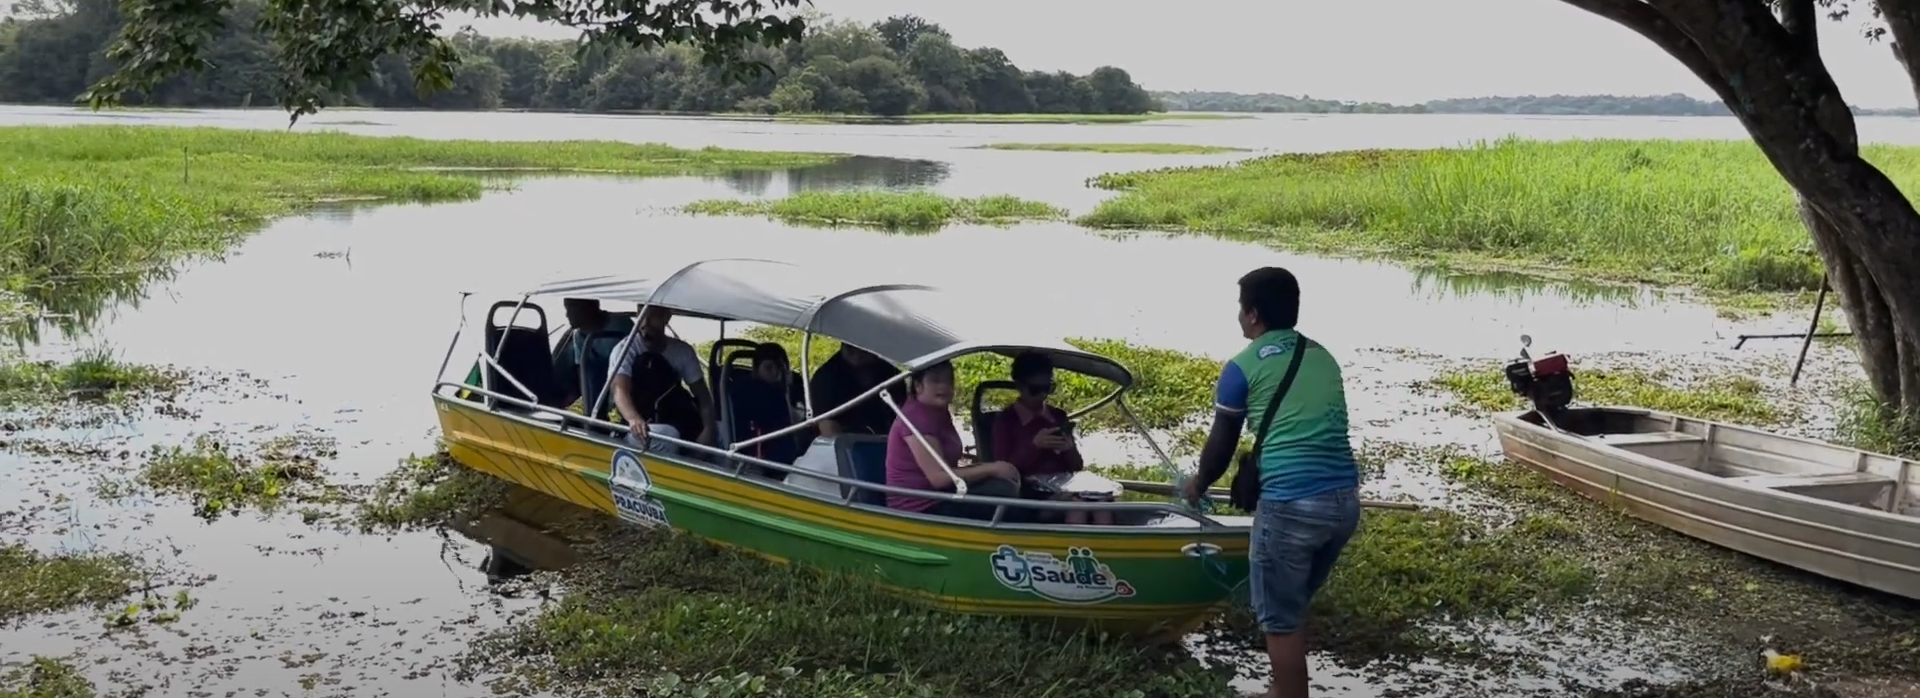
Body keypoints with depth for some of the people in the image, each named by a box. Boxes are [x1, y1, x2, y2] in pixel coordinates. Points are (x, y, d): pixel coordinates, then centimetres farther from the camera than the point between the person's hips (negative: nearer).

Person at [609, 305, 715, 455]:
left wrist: (708, 430, -19)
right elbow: (620, 391, -25)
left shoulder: (683, 351, 3)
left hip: (679, 428, 4)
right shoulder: (626, 349, -9)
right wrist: (634, 419, -48)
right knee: (666, 434, -36)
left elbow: (702, 395, 2)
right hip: (642, 431, -4)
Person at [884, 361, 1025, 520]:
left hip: (936, 500, 10)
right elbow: (938, 477, -22)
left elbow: (945, 469, 11)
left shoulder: (938, 413, 15)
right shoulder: (917, 417, -16)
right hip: (920, 509, -10)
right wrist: (990, 468, -18)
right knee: (1003, 492, -20)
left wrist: (984, 468, -4)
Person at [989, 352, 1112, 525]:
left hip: (1062, 490, 5)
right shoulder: (1005, 420, 3)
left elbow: (1077, 467, 18)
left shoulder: (1058, 417, 17)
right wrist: (1034, 445, -17)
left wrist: (1070, 450, -6)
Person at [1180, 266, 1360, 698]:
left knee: (1279, 617, 7)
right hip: (1344, 500, 7)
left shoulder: (1243, 366, 0)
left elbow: (1222, 444, 9)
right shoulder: (1322, 357, 17)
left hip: (1290, 505, -7)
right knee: (1294, 605, 23)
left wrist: (1199, 483, 30)